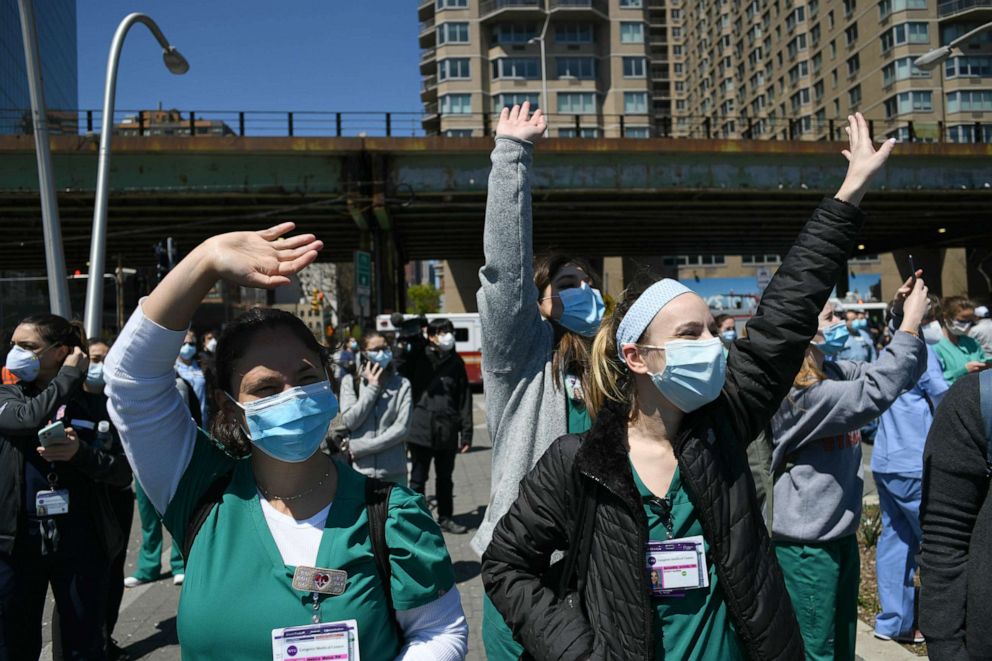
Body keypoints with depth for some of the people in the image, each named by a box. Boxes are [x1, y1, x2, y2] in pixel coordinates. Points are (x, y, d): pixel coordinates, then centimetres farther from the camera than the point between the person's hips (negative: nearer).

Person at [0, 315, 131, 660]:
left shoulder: (93, 404, 1)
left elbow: (123, 472, -3)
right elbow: (28, 417, -19)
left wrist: (80, 452, -20)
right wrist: (70, 376, -10)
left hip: (80, 540, -1)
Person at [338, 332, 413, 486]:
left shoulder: (402, 384, -2)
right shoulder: (350, 382, 1)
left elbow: (402, 428, -8)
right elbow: (349, 421, -7)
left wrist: (362, 447, -9)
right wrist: (372, 388, -10)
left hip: (393, 472, 0)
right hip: (360, 471, 0)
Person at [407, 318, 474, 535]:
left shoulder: (456, 362, 7)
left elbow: (464, 397, 6)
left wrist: (466, 432, 3)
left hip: (447, 432, 3)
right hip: (421, 429, -3)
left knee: (445, 478, 16)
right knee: (418, 478, 7)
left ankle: (445, 518, 30)